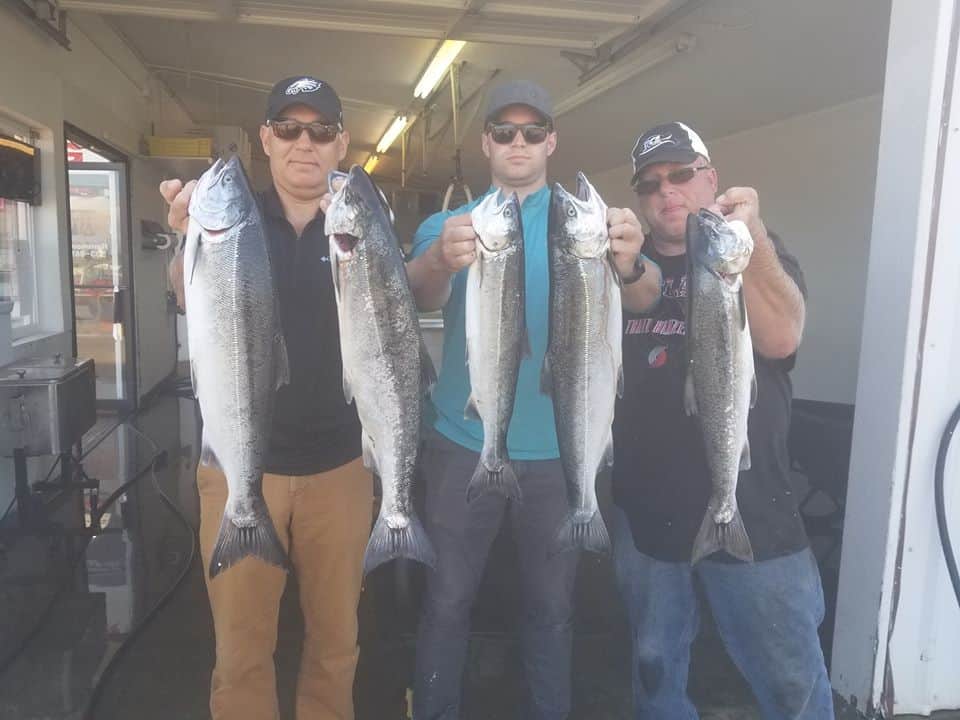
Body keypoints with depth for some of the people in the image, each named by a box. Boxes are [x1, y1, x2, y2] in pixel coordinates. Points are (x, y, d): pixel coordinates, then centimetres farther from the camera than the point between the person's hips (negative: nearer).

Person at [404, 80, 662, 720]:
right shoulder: (447, 223, 4)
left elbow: (643, 297, -16)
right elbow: (423, 296, -17)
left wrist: (631, 264, -40)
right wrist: (441, 261, -41)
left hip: (557, 447, 1)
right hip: (464, 443, 0)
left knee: (552, 604, 14)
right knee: (447, 599, 9)